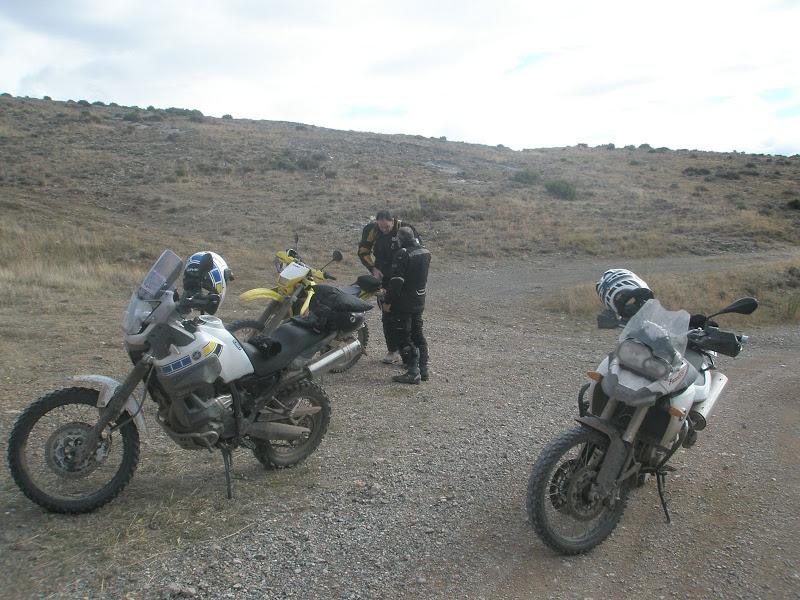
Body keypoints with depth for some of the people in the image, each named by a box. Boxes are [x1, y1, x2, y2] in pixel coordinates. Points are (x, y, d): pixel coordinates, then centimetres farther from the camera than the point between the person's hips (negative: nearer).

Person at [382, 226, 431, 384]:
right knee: (418, 335, 16)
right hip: (419, 301, 8)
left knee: (404, 337, -1)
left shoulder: (403, 254, -18)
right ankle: (423, 369, 20)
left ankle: (413, 372, -2)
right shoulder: (425, 251, 7)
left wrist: (387, 301, -15)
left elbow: (396, 281, -22)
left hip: (403, 303, -8)